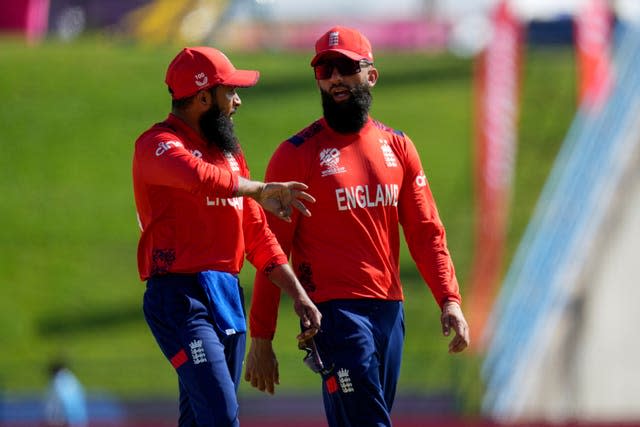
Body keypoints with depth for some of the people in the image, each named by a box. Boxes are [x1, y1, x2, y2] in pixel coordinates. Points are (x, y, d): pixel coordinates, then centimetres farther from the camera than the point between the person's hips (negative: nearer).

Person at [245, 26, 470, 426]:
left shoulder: (398, 147, 12)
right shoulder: (297, 154, -2)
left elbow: (426, 231, 11)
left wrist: (449, 299, -4)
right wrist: (261, 338, -6)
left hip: (390, 311, 5)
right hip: (335, 311, -5)